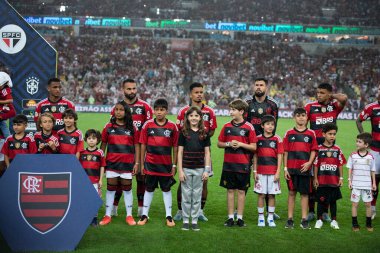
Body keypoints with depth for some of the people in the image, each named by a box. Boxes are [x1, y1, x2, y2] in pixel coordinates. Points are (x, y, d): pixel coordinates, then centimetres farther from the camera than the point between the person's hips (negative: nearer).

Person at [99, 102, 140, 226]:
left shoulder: (132, 128, 2)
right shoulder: (108, 127, 4)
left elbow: (136, 146, 4)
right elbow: (103, 145, 8)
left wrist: (136, 163, 0)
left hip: (127, 163, 0)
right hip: (111, 163, 1)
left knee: (127, 189, 7)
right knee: (110, 188, 6)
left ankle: (129, 215, 15)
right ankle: (107, 215, 13)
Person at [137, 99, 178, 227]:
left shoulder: (172, 126, -2)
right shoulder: (148, 125, -1)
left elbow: (175, 147, 2)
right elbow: (143, 145, 3)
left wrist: (174, 165, 1)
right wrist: (142, 164, 3)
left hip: (166, 164, 0)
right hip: (150, 163, 0)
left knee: (166, 189, 8)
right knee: (149, 189, 9)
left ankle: (169, 216, 15)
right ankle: (144, 215, 18)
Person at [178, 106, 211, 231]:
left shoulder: (204, 133, 3)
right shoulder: (184, 132, 0)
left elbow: (207, 153, 5)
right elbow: (180, 152, 0)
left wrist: (207, 170, -1)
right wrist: (180, 170, -5)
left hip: (199, 169, 1)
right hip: (186, 168, -1)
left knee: (197, 196, 6)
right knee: (186, 196, 5)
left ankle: (195, 221, 15)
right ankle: (186, 220, 14)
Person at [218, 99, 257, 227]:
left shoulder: (249, 127, -4)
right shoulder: (227, 126, 5)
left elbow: (254, 147, -4)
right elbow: (219, 144, 10)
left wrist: (240, 144, -16)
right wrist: (229, 144, -9)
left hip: (243, 165, -2)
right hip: (228, 164, 2)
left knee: (241, 191, 4)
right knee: (230, 190, 6)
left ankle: (240, 218, 12)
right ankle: (230, 217, 12)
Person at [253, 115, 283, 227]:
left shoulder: (277, 139, 1)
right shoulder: (258, 139, 4)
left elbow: (279, 157, 0)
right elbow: (255, 156, 7)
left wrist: (278, 172, -5)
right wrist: (254, 171, 3)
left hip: (273, 172, -1)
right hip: (261, 172, 1)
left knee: (272, 195, 4)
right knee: (261, 195, 3)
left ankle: (270, 218, 13)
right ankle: (261, 218, 12)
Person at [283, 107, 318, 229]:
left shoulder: (311, 134, 5)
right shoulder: (289, 133, 5)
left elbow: (313, 151, 5)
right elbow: (285, 152, 5)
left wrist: (309, 163, -11)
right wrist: (285, 168, -1)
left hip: (305, 168, 0)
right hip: (291, 168, 0)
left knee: (305, 193, 4)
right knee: (291, 193, 5)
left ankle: (304, 219, 10)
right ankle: (290, 219, 10)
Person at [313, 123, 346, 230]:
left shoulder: (337, 149, 2)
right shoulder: (319, 149, -4)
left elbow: (340, 165, 5)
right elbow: (316, 165, -1)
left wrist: (341, 178, 3)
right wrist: (315, 178, -2)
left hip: (334, 180, 2)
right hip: (322, 180, -2)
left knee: (333, 200, 11)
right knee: (321, 200, 7)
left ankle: (333, 220, 21)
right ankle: (319, 220, 19)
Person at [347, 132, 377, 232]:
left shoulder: (370, 157, -1)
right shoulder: (353, 156, -3)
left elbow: (372, 171, 7)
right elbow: (350, 169, 2)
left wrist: (374, 182, 7)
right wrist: (349, 181, -3)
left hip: (367, 185, 1)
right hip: (356, 184, -1)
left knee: (368, 204, 6)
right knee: (355, 204, 4)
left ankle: (369, 223, 19)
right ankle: (355, 223, 13)